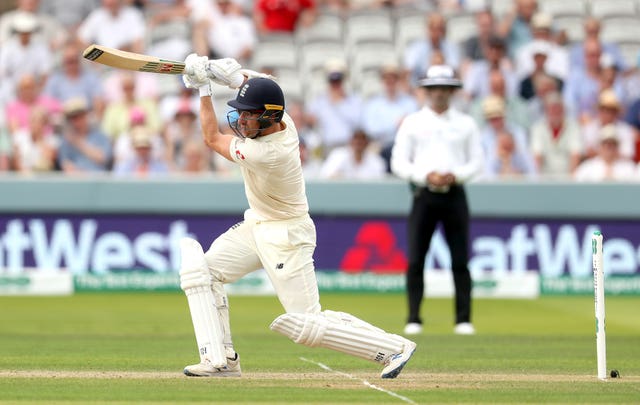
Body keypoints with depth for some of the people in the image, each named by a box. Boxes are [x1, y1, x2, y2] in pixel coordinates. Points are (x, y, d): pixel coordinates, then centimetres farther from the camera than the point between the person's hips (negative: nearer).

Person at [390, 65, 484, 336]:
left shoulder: (466, 124, 12)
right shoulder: (412, 123, 8)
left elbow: (477, 162, 10)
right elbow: (398, 163, 4)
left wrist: (455, 175, -8)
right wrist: (425, 176, -12)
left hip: (455, 195, 1)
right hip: (424, 195, -1)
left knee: (460, 261, -3)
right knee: (415, 260, -6)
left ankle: (464, 320, 1)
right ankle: (413, 320, -2)